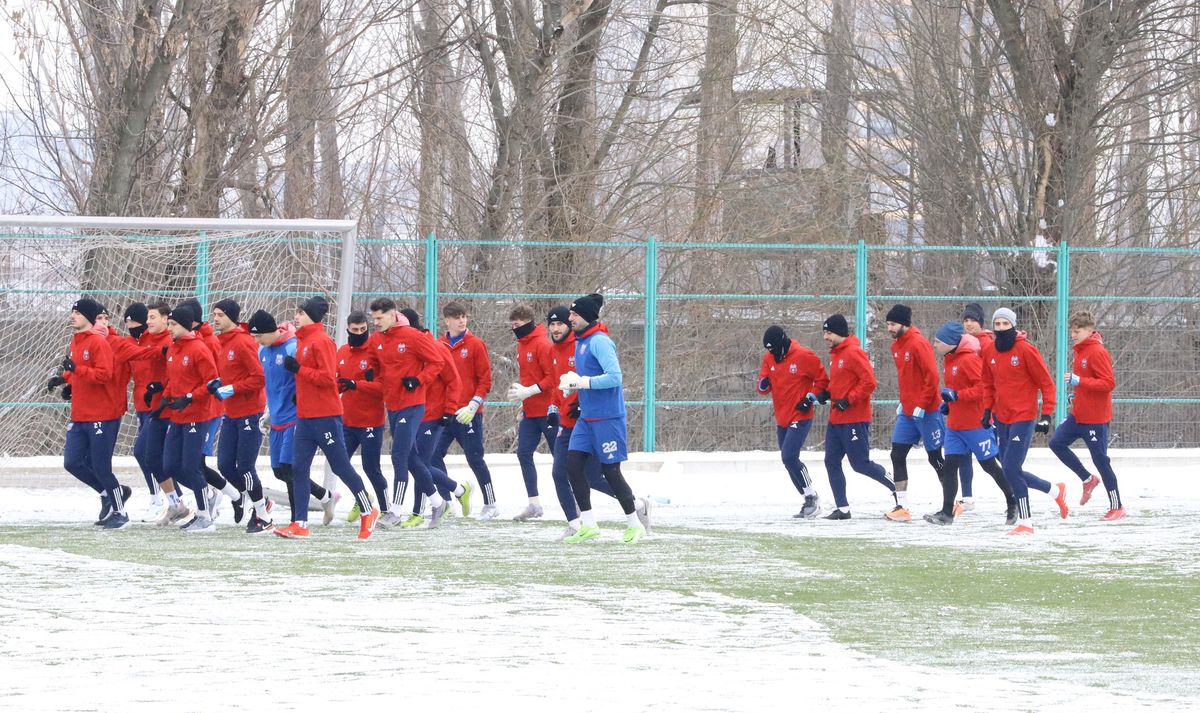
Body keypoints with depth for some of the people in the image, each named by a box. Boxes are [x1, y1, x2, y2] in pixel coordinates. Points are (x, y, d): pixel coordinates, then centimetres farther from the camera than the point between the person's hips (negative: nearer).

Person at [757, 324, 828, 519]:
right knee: (789, 461, 9)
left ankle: (811, 497, -6)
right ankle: (810, 502, 19)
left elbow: (822, 380, -4)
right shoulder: (769, 359, 6)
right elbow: (763, 387, 9)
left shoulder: (805, 356, -12)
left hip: (800, 417, -8)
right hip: (782, 419, 8)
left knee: (789, 458, -18)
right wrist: (764, 384, -14)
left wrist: (810, 398, -16)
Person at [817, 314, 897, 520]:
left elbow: (869, 381, -21)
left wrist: (848, 400, -21)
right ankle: (842, 508, 8)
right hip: (836, 419, 9)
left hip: (855, 420, -9)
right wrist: (825, 394, 10)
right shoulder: (835, 354, 14)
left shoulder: (853, 353, -15)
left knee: (860, 464, -5)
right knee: (832, 462, 4)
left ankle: (897, 488, 14)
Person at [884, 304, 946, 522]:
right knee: (897, 455, 1)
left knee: (935, 457, 1)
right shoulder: (896, 346, 10)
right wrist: (903, 403, 16)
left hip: (926, 412, -8)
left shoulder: (918, 344, -16)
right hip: (907, 412, 8)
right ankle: (902, 506, 2)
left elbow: (932, 376, -19)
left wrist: (922, 405, -20)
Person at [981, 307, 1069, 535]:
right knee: (1011, 472, 8)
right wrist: (987, 410, 10)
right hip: (1002, 419, 7)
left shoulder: (1025, 349, -11)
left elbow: (1046, 383, -8)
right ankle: (1056, 491, 29)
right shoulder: (990, 353, 6)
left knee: (1011, 469, -14)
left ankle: (1025, 522, -4)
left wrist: (1046, 415, -12)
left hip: (1023, 418, -7)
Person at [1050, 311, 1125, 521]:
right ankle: (1088, 479, 16)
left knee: (1100, 459, -2)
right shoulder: (1080, 350, 11)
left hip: (1096, 418, -9)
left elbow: (1108, 383, -24)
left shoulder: (1098, 352, -18)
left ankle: (1117, 507, 8)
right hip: (1078, 414, 9)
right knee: (1057, 443, 3)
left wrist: (1078, 381, -27)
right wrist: (1077, 392, 9)